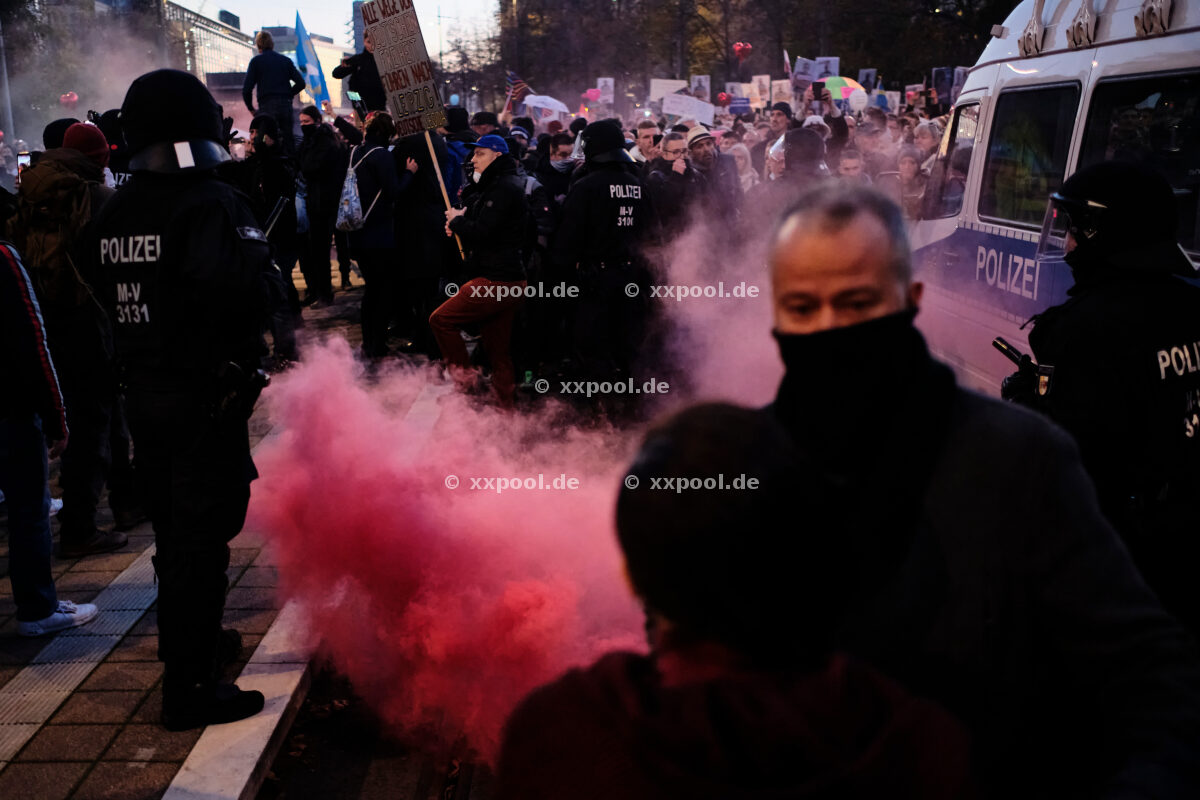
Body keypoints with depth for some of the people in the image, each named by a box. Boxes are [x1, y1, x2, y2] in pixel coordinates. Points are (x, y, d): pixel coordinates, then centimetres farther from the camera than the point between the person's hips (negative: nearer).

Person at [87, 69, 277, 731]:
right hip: (206, 397, -8)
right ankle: (191, 687, 7)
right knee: (202, 533, 1)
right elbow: (253, 295, -33)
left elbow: (106, 294, 15)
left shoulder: (111, 215, 4)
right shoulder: (210, 203, -19)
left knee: (173, 523, 23)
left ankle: (186, 638, 44)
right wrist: (259, 252, -14)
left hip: (144, 394, 8)